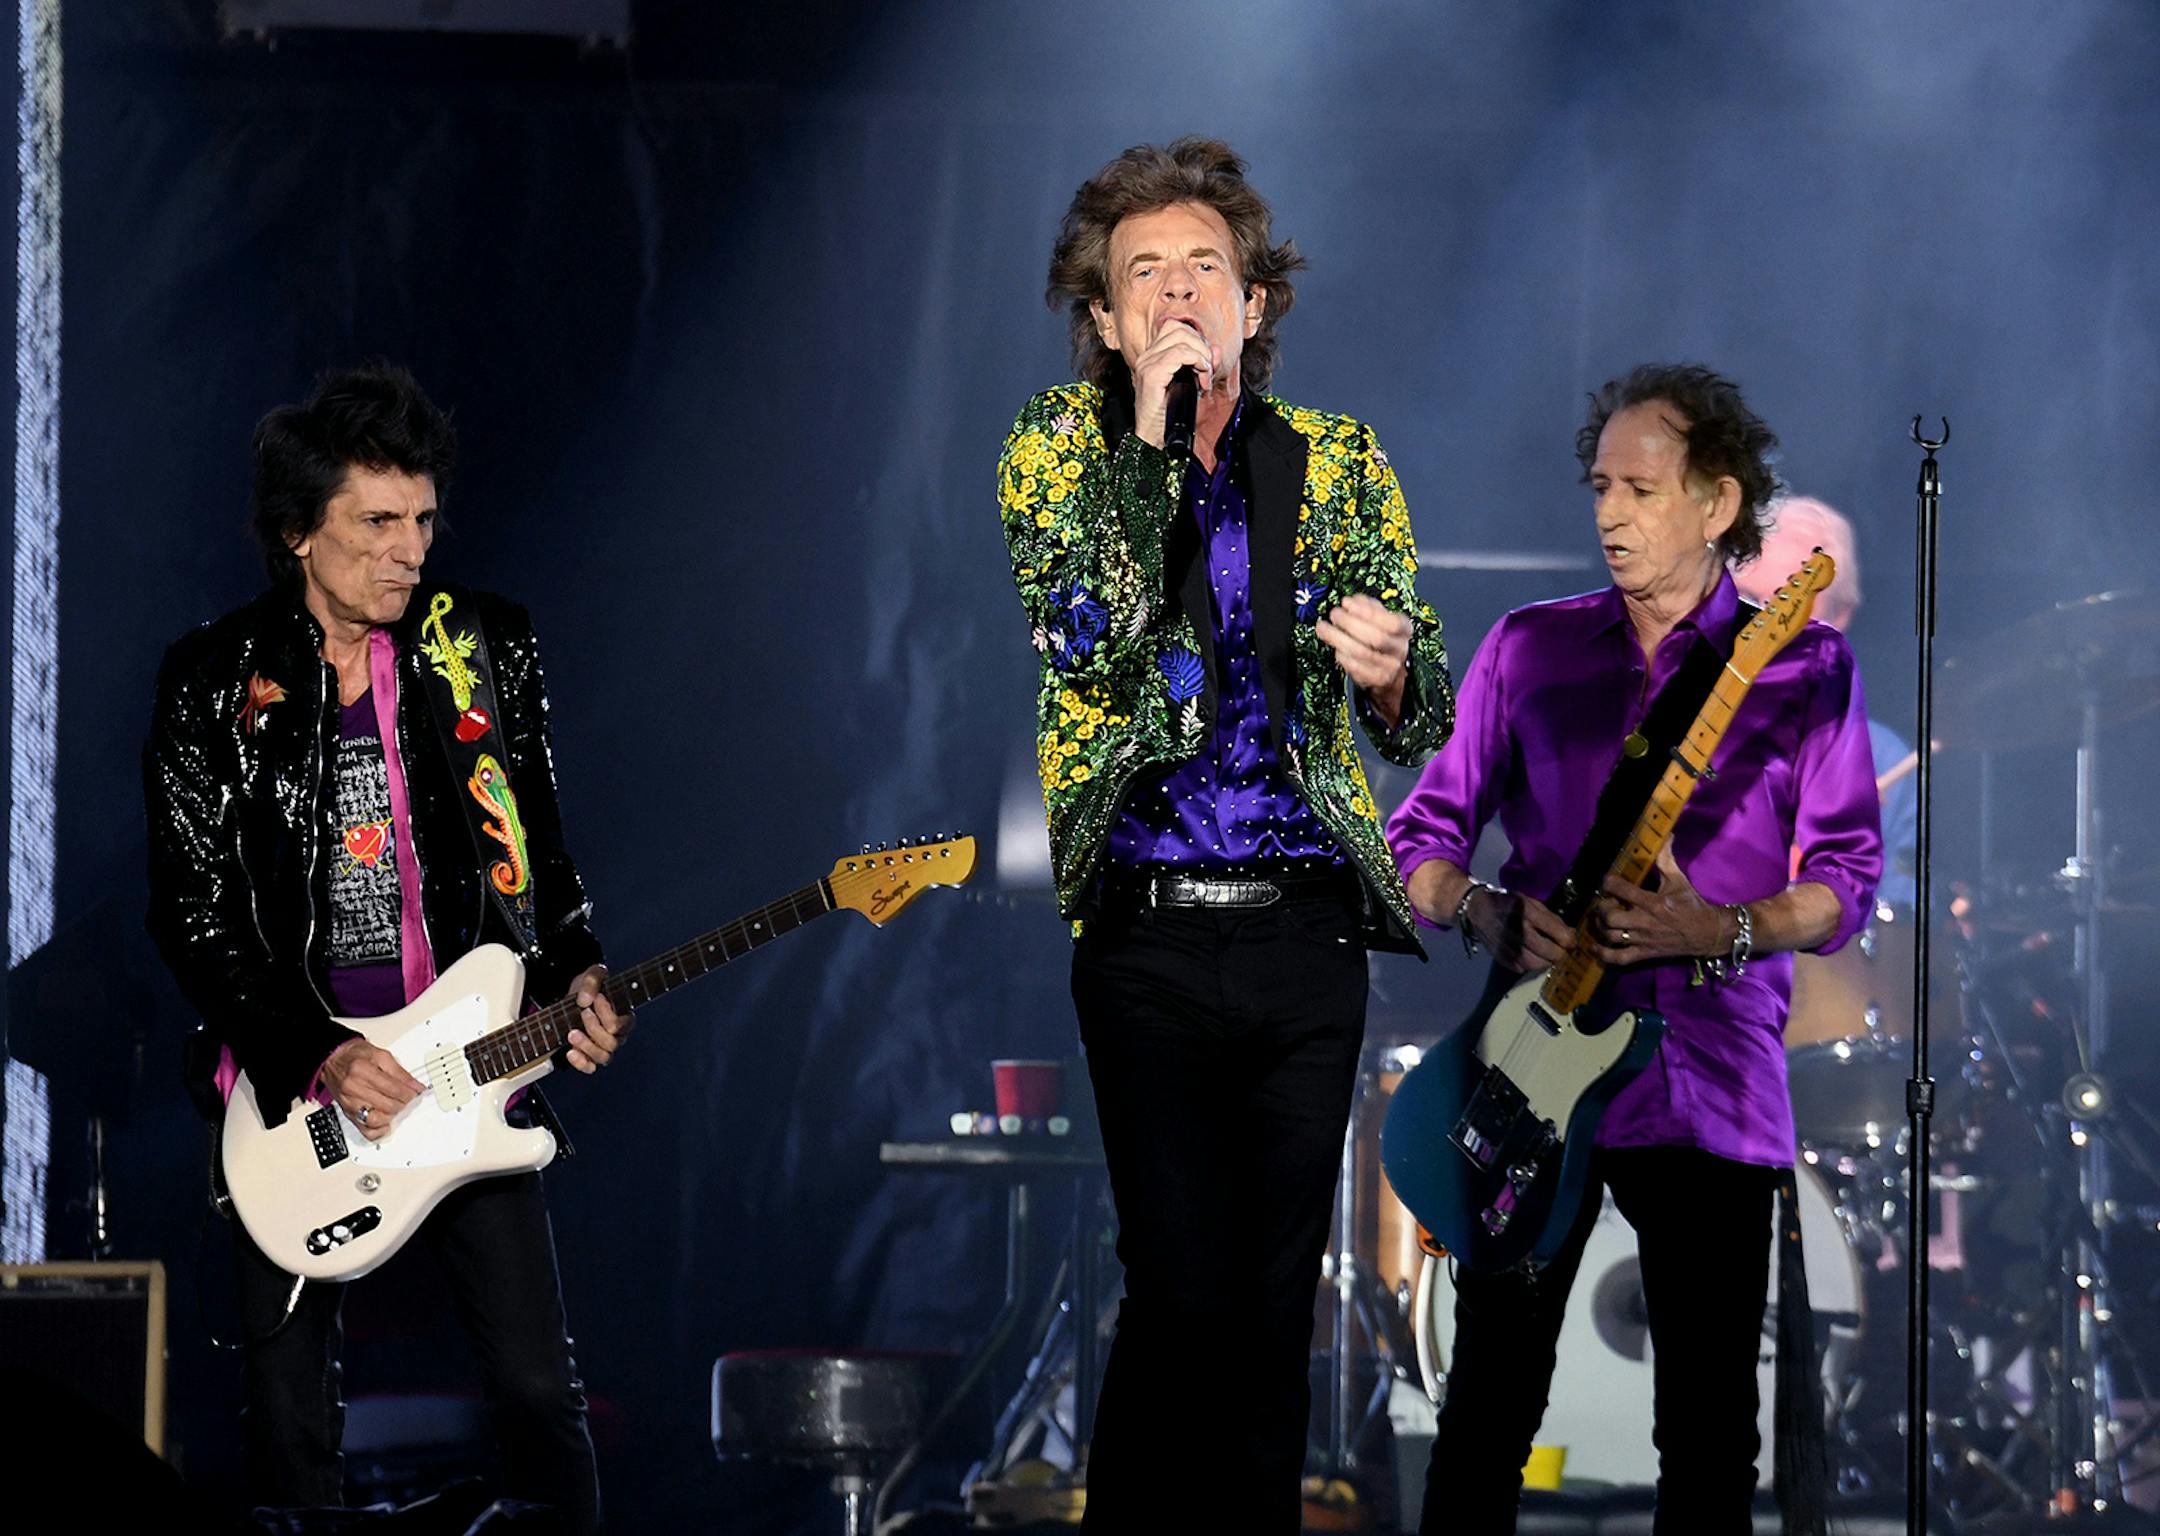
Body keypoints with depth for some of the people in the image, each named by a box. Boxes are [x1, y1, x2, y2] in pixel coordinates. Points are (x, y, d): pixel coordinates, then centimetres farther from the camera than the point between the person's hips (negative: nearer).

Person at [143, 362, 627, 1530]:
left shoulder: (487, 652, 4)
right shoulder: (215, 683, -2)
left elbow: (541, 852, 13)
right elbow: (188, 915, -3)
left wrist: (573, 976, -6)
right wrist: (313, 1059, -13)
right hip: (288, 1081, -1)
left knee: (539, 1392, -3)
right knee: (290, 1420, 3)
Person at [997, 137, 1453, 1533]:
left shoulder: (1337, 461, 11)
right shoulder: (1062, 444, 5)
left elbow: (1422, 725, 7)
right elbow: (1083, 644, -12)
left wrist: (1388, 668, -16)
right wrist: (1151, 438, -13)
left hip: (1310, 934, 3)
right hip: (1149, 935, -3)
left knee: (1276, 1301, 5)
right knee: (1184, 1296, -11)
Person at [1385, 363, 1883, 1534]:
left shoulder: (1804, 670, 3)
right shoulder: (1529, 650, 9)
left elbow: (1848, 875, 0)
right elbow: (1419, 834, 11)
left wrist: (1721, 934, -17)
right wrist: (1491, 916, -10)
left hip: (1712, 1087, -1)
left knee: (1710, 1431, 2)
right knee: (1489, 1403, 1)